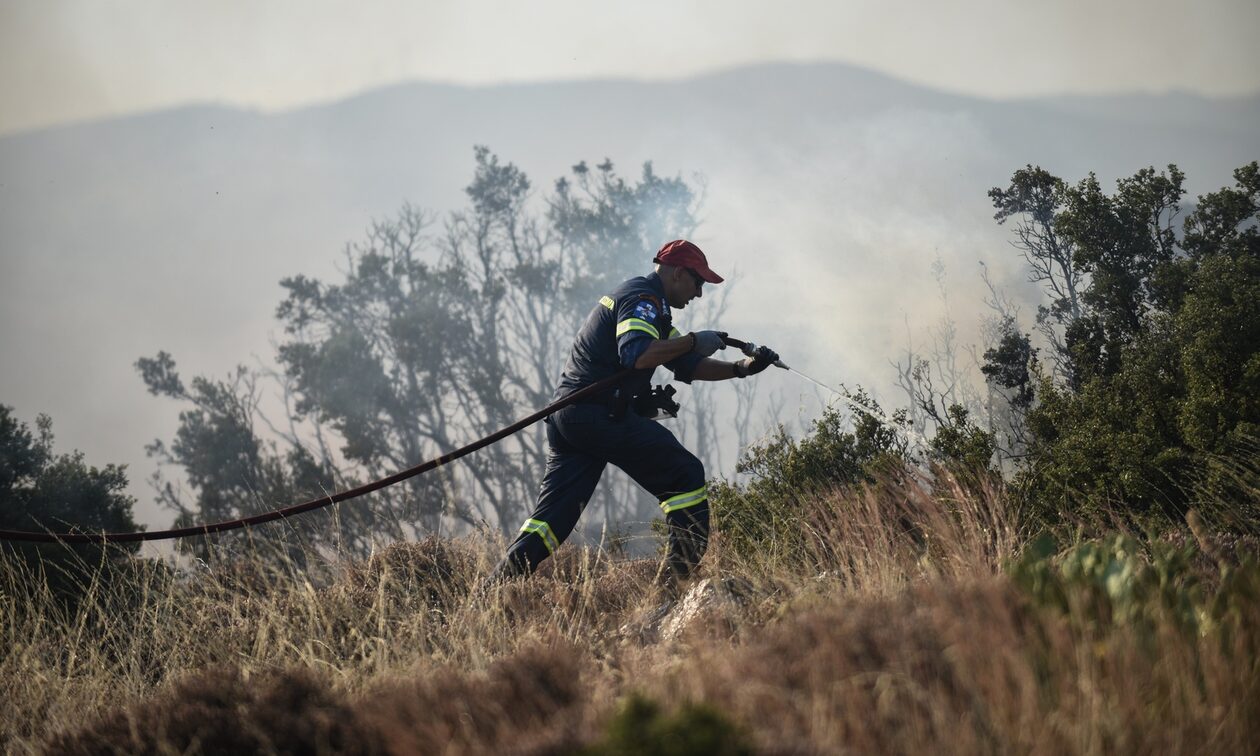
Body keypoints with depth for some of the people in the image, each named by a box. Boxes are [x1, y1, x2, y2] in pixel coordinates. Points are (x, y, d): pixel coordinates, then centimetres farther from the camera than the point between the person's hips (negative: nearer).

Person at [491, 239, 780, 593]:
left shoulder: (648, 306, 27)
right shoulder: (643, 299, -7)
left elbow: (687, 365, 26)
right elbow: (636, 354, -26)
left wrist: (742, 368, 16)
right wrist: (694, 340, -18)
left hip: (568, 415, 10)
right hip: (601, 414, -10)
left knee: (553, 516, 5)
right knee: (686, 476, -1)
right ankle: (680, 575, -7)